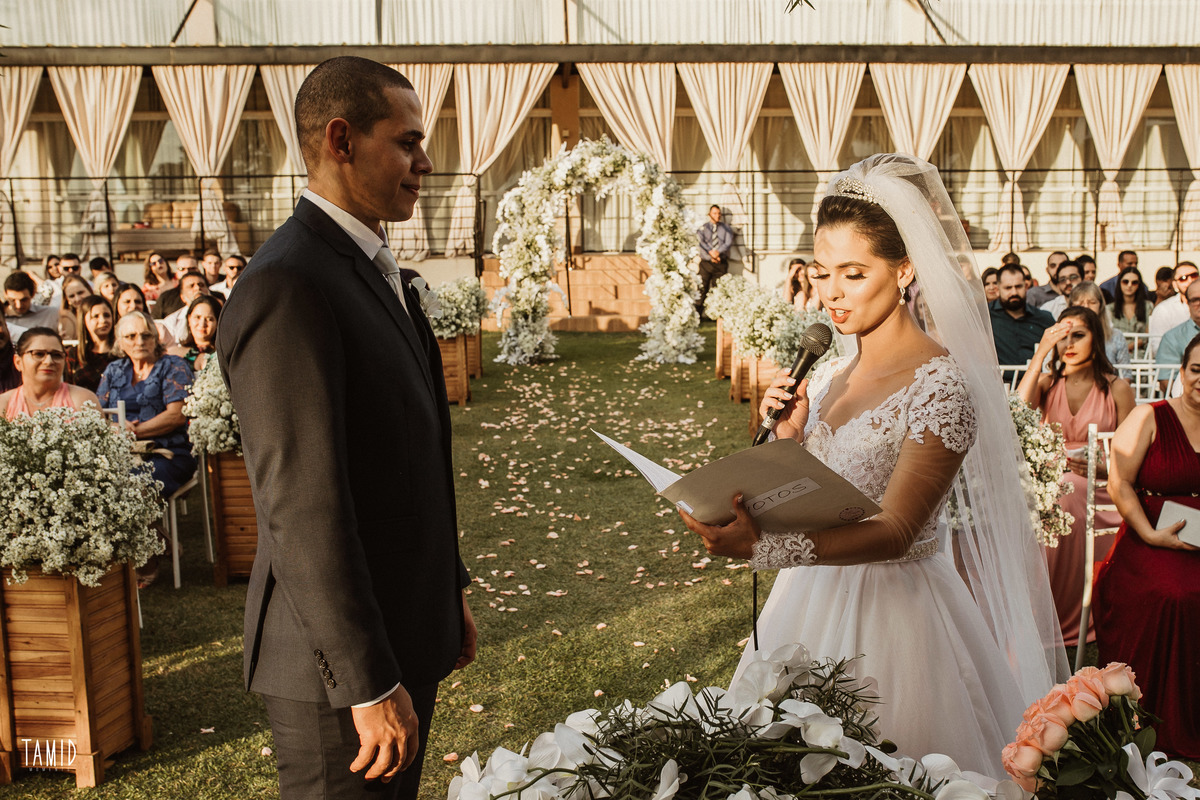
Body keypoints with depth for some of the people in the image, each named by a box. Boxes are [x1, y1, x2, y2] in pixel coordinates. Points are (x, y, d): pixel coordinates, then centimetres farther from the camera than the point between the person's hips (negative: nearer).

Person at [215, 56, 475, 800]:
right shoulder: (287, 288, -21)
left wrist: (450, 591, 16)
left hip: (404, 631, 9)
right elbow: (303, 507, -24)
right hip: (341, 657, -9)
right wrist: (369, 684, -21)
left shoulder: (372, 268, 10)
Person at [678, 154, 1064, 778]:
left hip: (894, 606, -6)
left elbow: (895, 532, -25)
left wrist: (765, 545, -38)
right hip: (814, 600, 7)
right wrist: (789, 436, -7)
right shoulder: (828, 376, 5)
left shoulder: (940, 384, -17)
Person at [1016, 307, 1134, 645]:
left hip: (1096, 489, -2)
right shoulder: (1047, 383, 12)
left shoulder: (1117, 389, 6)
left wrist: (1100, 468, -17)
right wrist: (1040, 353, -13)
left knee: (1059, 503, -34)